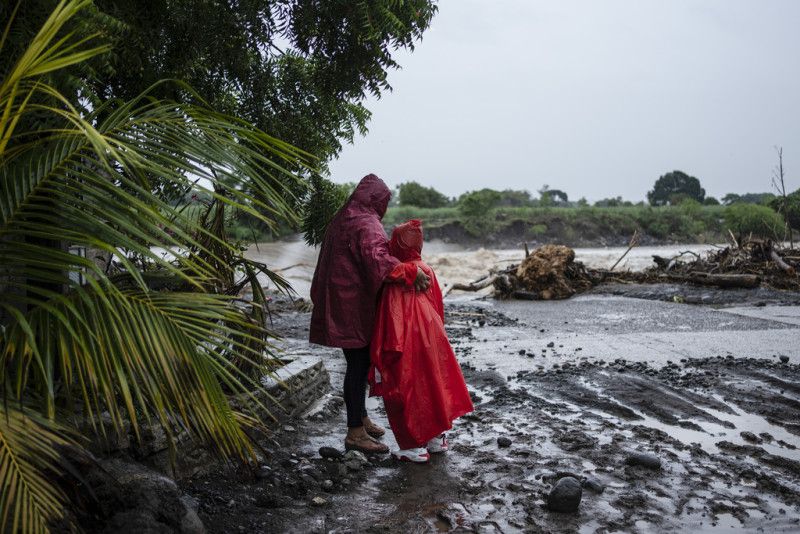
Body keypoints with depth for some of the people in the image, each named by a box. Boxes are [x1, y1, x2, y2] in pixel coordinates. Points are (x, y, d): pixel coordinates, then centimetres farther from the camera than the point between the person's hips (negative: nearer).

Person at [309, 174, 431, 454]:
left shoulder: (341, 220, 15)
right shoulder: (366, 224, -15)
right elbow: (376, 258, -31)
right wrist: (410, 272, -30)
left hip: (341, 303, 10)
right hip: (355, 306, -10)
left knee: (359, 363, 18)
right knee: (359, 365, -3)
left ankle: (360, 418, 31)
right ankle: (355, 433, 3)